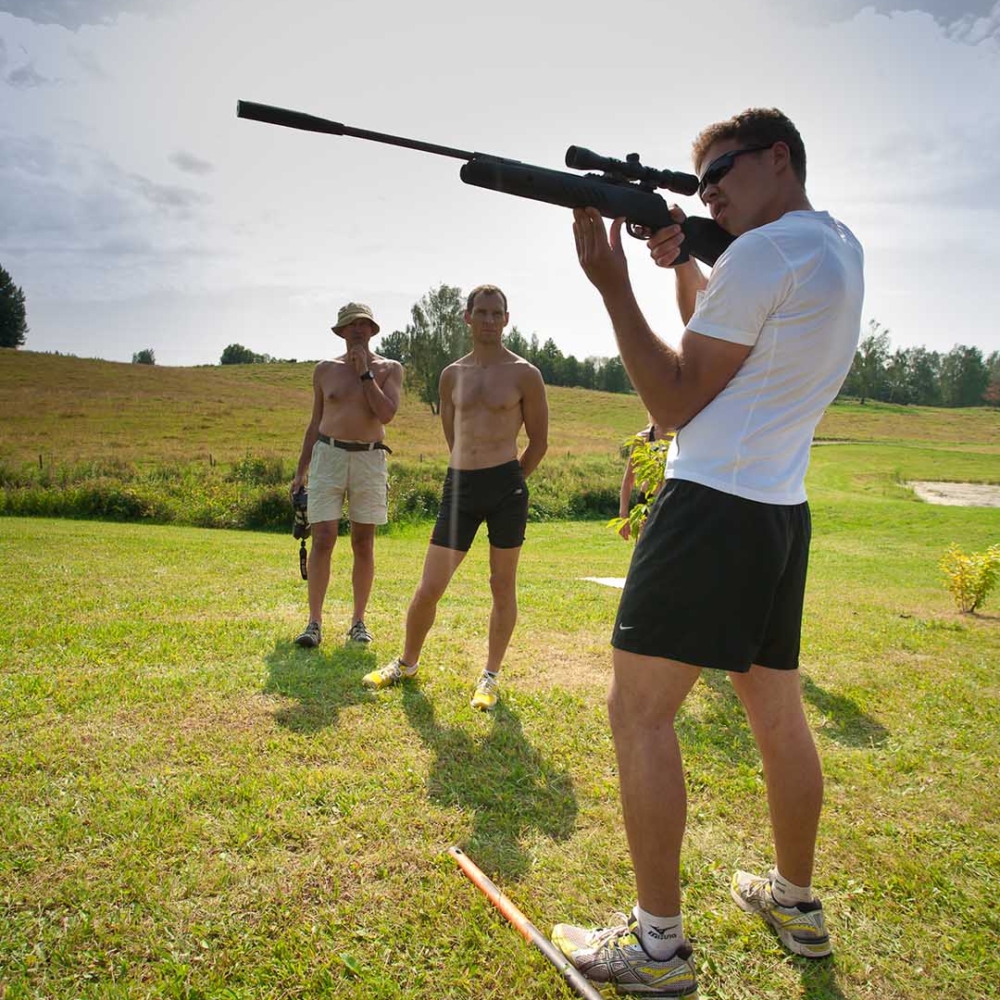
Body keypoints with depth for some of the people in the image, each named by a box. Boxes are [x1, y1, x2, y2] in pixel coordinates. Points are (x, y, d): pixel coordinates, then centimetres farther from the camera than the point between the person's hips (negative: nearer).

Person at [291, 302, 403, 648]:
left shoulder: (390, 369, 5)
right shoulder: (325, 370, 9)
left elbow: (386, 414, -12)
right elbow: (315, 423, 14)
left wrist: (365, 372, -9)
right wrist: (300, 472, 12)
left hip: (369, 460, 0)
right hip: (329, 455, 1)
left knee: (363, 545, 4)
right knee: (323, 540, -7)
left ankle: (358, 621, 15)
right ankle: (314, 623, 0)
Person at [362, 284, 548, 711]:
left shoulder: (524, 374, 1)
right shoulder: (452, 375, 12)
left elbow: (539, 441, 5)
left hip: (506, 486, -3)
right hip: (459, 485, 3)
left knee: (502, 586, 6)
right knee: (428, 588, 4)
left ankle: (490, 676, 21)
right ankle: (407, 662, 26)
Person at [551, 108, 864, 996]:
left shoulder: (764, 254, -12)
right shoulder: (840, 248, 16)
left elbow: (675, 401, -11)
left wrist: (611, 282, -9)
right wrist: (684, 263, 12)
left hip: (713, 511, -9)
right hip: (781, 515, 10)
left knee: (638, 712, -3)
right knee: (778, 714, 18)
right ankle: (797, 900, 34)